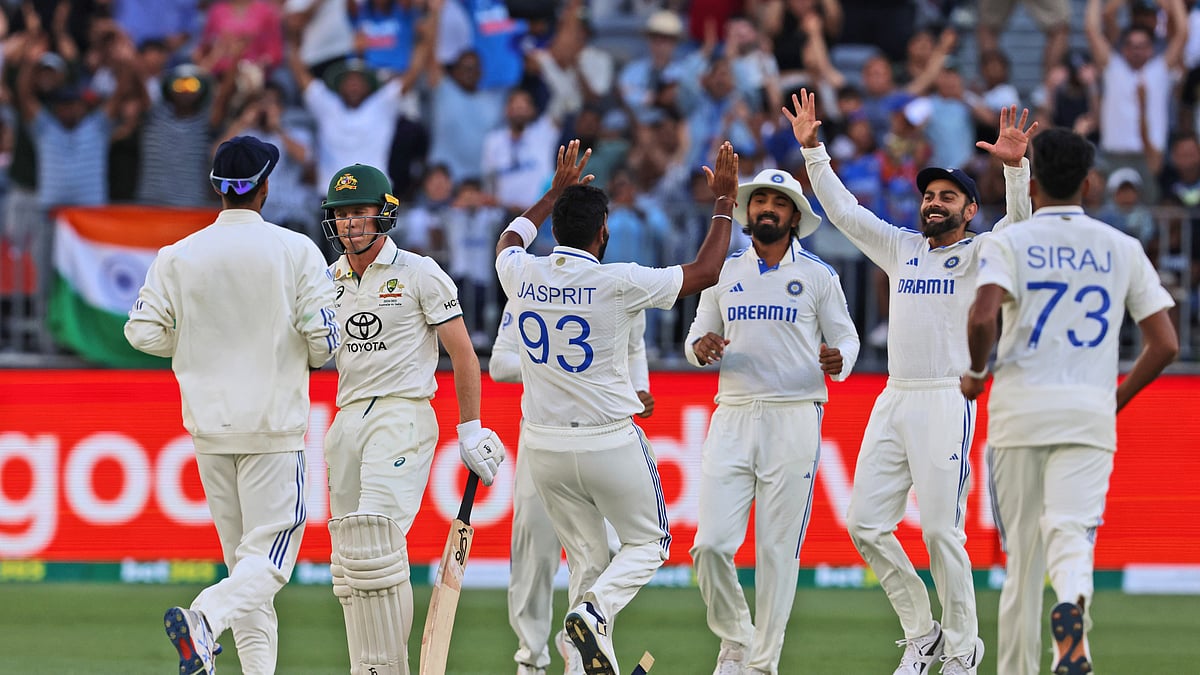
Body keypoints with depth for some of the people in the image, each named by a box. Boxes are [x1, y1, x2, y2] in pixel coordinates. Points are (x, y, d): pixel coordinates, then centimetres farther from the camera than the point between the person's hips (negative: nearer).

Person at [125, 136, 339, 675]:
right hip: (274, 425, -4)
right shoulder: (295, 251, -7)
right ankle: (204, 619, -32)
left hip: (209, 425, 4)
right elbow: (325, 336, -10)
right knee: (270, 555, -5)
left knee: (243, 557, 14)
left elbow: (143, 332, -4)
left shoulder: (177, 256, 0)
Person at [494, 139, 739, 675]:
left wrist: (557, 192, 35)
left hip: (543, 447, 4)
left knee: (586, 558, 12)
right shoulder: (617, 283, -16)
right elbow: (704, 272, -6)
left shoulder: (521, 275, -3)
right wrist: (724, 203, 5)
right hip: (610, 444, -4)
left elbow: (509, 239, 24)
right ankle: (594, 610, -15)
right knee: (649, 542, 12)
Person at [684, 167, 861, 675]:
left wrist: (838, 361, -17)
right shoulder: (724, 272, 13)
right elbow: (696, 337, 16)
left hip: (794, 419, -2)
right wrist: (701, 347, -8)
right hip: (733, 418, 2)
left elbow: (845, 337, 6)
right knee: (712, 543, -8)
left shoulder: (818, 276, 5)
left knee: (779, 548, -3)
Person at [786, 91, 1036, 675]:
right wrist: (812, 150, 8)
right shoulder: (902, 248, 18)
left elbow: (1017, 224, -17)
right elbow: (841, 210, 18)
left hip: (947, 403, -6)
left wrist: (1015, 168, -33)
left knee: (942, 532, -8)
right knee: (866, 525, 2)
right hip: (893, 402, 6)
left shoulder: (980, 255, 2)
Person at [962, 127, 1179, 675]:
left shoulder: (1008, 243, 1)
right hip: (1092, 414, 1)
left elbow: (983, 317, -17)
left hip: (1020, 408, -1)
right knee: (1072, 531, -11)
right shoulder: (1123, 248, 11)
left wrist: (975, 373, 1)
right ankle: (1072, 605, -44)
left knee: (1022, 552, 8)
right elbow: (1164, 344, 6)